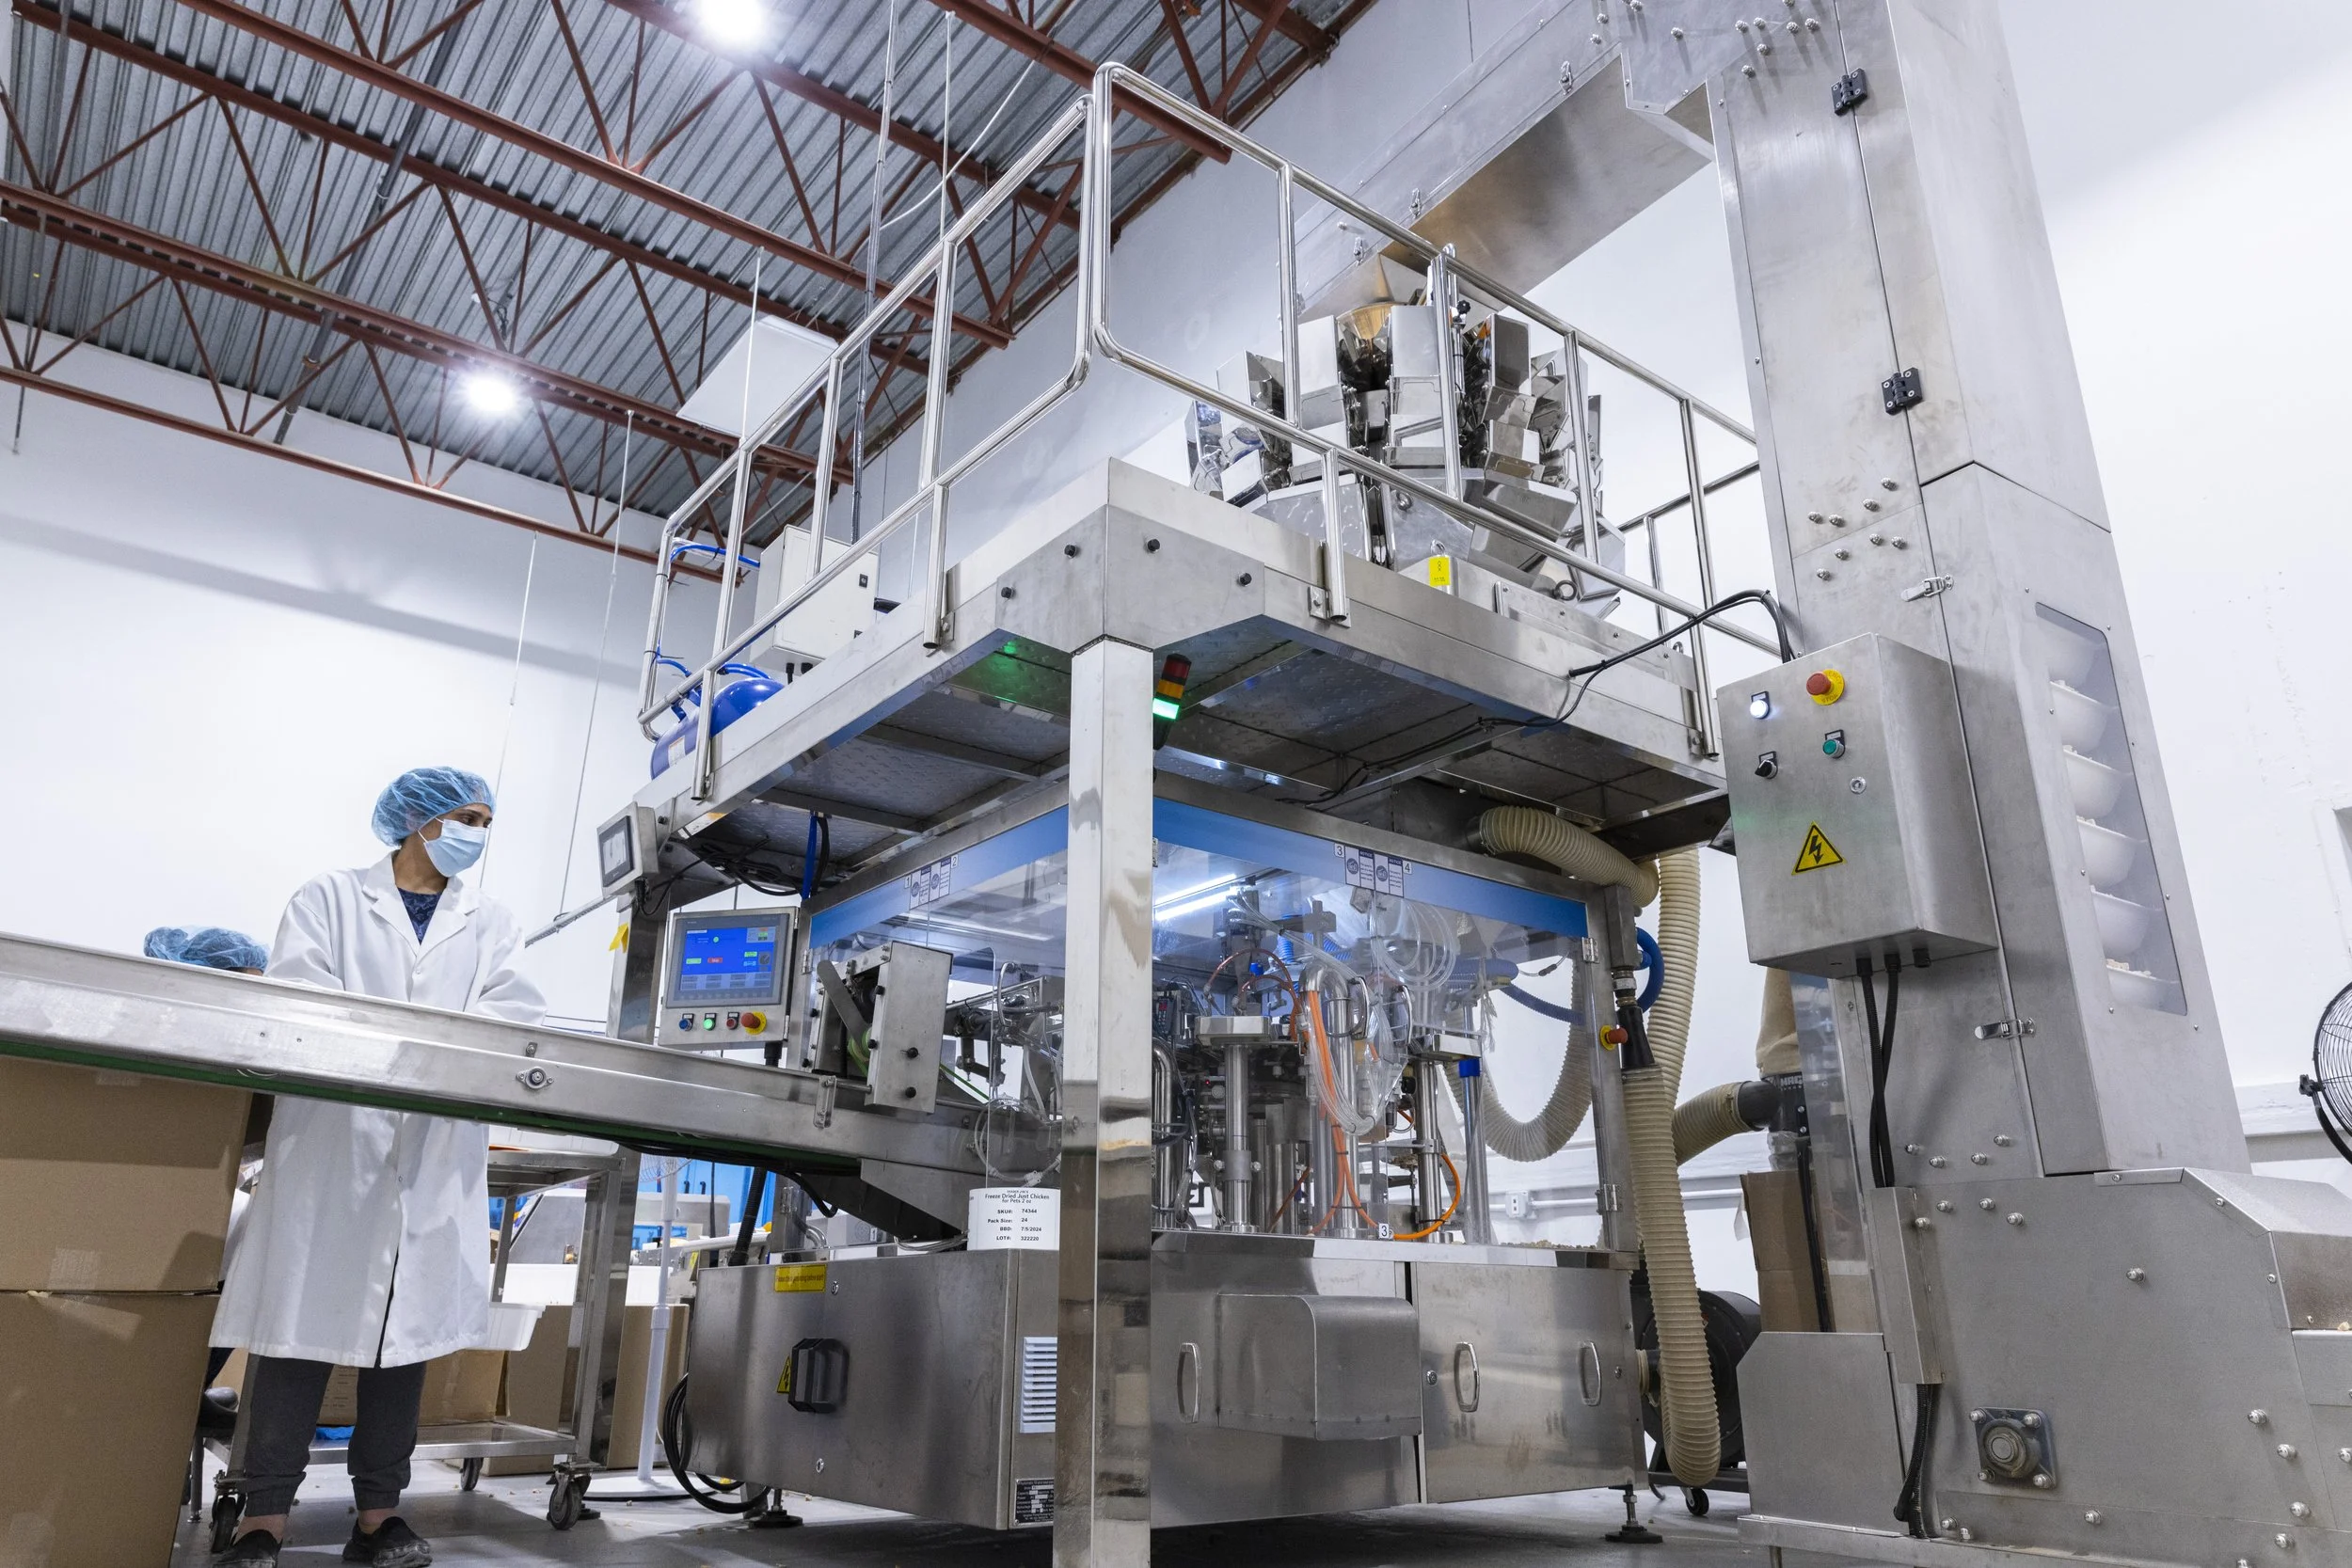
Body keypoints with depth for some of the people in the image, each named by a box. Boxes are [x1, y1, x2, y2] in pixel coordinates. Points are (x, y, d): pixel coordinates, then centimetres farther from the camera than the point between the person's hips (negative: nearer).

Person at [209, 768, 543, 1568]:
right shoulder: (331, 898, 9)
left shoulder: (491, 922, 15)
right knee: (303, 1321, -2)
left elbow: (512, 1012, 0)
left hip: (436, 1161, 2)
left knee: (407, 1326, 5)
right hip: (332, 1141, -2)